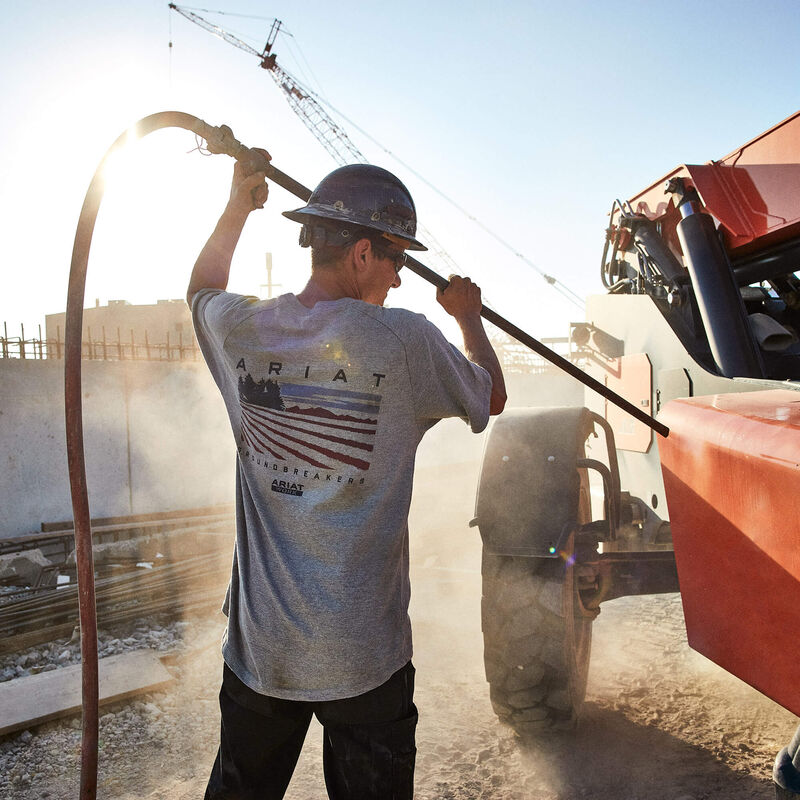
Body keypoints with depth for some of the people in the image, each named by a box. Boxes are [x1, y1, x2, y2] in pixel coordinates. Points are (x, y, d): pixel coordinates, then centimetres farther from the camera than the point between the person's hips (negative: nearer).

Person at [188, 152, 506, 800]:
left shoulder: (242, 330, -5)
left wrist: (237, 209, 26)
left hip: (258, 646, 4)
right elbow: (492, 398, 5)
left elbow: (201, 290, 21)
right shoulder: (404, 341, -15)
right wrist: (469, 316, 20)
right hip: (364, 655, -3)